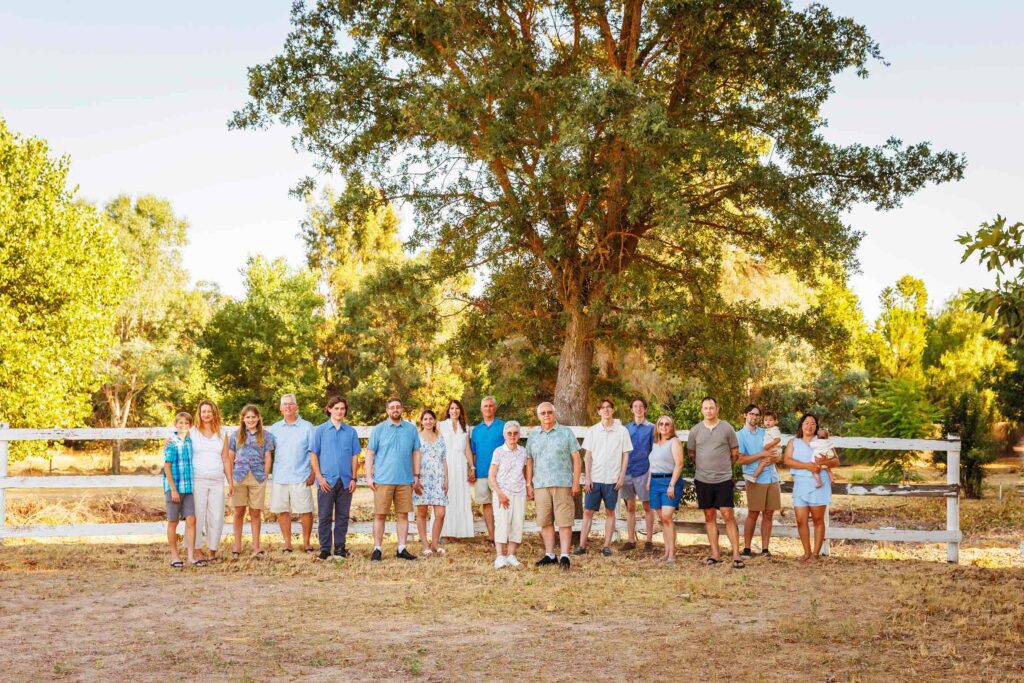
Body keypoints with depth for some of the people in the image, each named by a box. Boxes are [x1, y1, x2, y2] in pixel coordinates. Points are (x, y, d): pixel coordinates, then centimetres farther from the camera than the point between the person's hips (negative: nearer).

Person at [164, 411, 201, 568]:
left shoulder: (191, 441, 8)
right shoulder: (171, 442, -6)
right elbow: (167, 467, -8)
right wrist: (173, 489, -13)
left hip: (189, 487, 4)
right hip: (174, 487, -4)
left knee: (191, 520, -3)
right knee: (173, 522, 6)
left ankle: (191, 556, 0)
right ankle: (174, 556, 14)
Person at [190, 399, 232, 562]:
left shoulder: (221, 435, 14)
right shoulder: (192, 432, 6)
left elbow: (225, 460, 15)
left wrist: (230, 482, 13)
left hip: (217, 481, 3)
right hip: (198, 480, -3)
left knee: (216, 516, 0)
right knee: (198, 515, -4)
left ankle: (212, 549, 9)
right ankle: (197, 550, 4)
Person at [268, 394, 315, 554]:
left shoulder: (307, 427, 3)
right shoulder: (274, 428, 12)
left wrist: (313, 474, -6)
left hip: (301, 478, -3)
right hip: (280, 478, 3)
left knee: (305, 511, -2)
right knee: (282, 511, 4)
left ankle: (306, 542, 10)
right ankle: (287, 542, 14)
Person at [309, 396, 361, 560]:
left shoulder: (351, 432, 8)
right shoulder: (319, 431, 3)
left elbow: (355, 456, 9)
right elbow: (313, 455, 1)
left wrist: (353, 478, 1)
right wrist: (320, 477, -8)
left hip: (345, 481, 2)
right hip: (327, 481, -2)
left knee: (342, 516, 6)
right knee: (324, 517, 0)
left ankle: (340, 548, 13)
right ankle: (325, 549, 7)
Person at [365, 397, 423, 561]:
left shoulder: (411, 429, 9)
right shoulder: (378, 429, 3)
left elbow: (416, 453, 13)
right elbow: (370, 453, 3)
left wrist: (416, 475, 8)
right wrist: (369, 476, -5)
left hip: (405, 480, 2)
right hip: (383, 480, -2)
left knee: (403, 515, 4)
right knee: (380, 515, -1)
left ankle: (401, 549, 11)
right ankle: (377, 549, 5)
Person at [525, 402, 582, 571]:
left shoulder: (566, 433, 4)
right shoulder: (533, 436, 13)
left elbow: (576, 458, 2)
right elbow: (529, 461, 15)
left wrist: (576, 482, -5)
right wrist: (528, 484, 8)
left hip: (563, 485, -3)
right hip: (540, 485, 3)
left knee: (564, 522, -5)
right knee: (545, 522, 5)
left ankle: (565, 556, -5)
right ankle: (549, 555, 13)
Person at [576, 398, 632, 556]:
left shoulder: (622, 431, 1)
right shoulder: (592, 431, 4)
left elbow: (625, 455, 3)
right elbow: (587, 455, 5)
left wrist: (622, 476, -3)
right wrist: (587, 476, -2)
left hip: (612, 479, -1)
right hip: (594, 478, 1)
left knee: (610, 512, 5)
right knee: (588, 511, 0)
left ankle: (607, 546, 10)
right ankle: (582, 545, 3)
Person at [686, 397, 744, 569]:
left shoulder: (727, 428, -2)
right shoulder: (695, 430, 3)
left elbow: (735, 453, 7)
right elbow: (691, 454, 15)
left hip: (724, 479, -2)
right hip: (703, 480, 2)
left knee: (728, 515, -7)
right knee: (709, 516, 8)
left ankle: (736, 554, -4)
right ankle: (715, 553, 15)